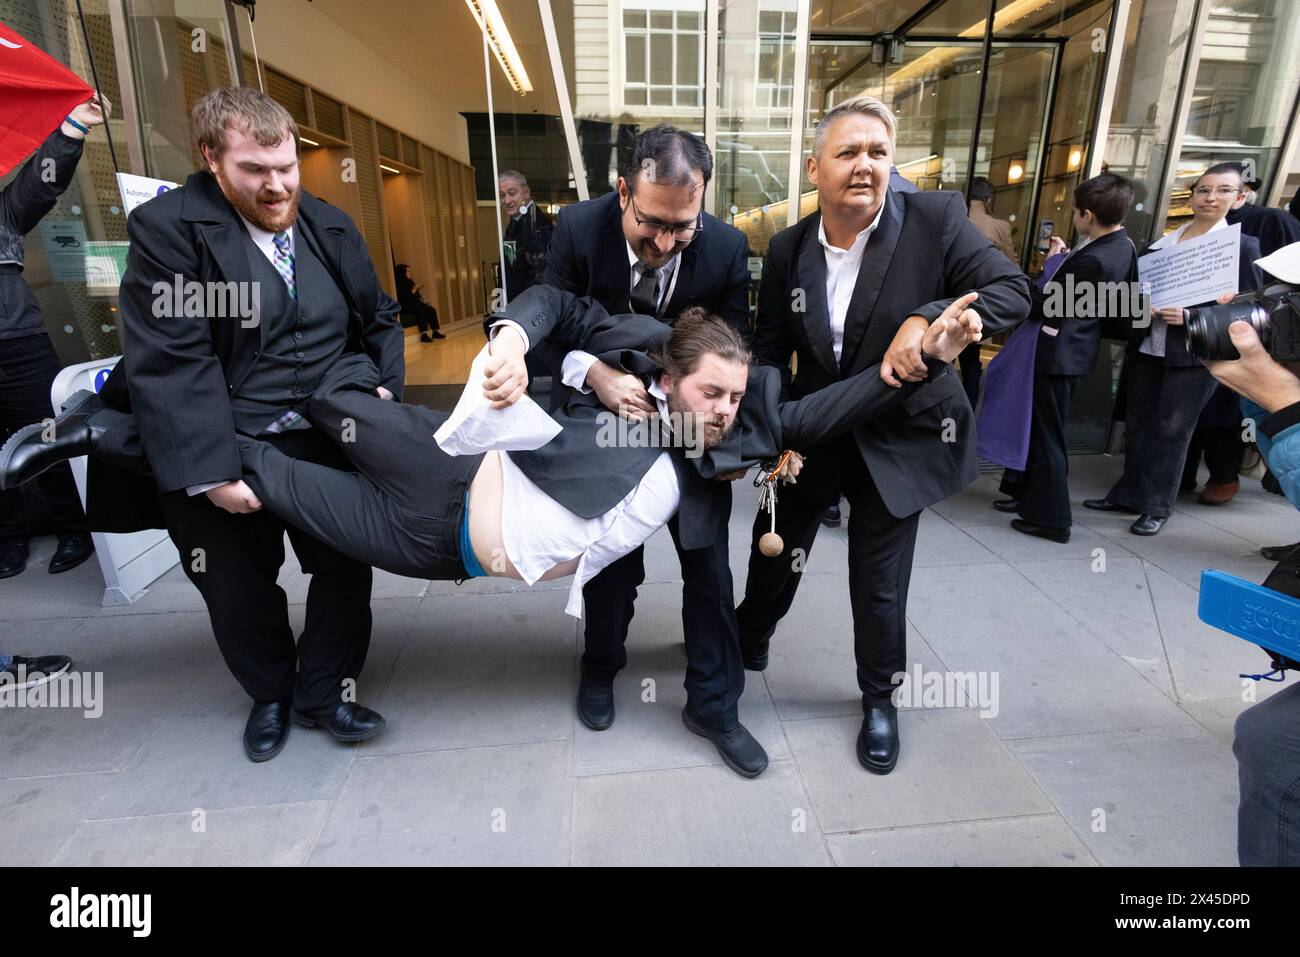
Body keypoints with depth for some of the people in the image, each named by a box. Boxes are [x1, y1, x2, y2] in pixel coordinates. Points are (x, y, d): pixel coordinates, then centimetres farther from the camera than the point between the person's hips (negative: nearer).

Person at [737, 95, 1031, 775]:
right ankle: (750, 642, 50)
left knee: (879, 584, 6)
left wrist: (926, 320, -31)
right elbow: (770, 350, 1)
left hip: (899, 438, -3)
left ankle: (880, 697, 35)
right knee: (775, 551, 19)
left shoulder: (935, 219, -13)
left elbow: (1012, 290, -14)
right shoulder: (788, 249, -3)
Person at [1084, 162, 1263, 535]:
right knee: (1138, 425, 10)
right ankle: (1127, 494, 21)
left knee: (1171, 431, -1)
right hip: (1147, 348, 5)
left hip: (1194, 355, -5)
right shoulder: (1161, 243, 11)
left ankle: (1157, 507, 10)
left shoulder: (1243, 246, -2)